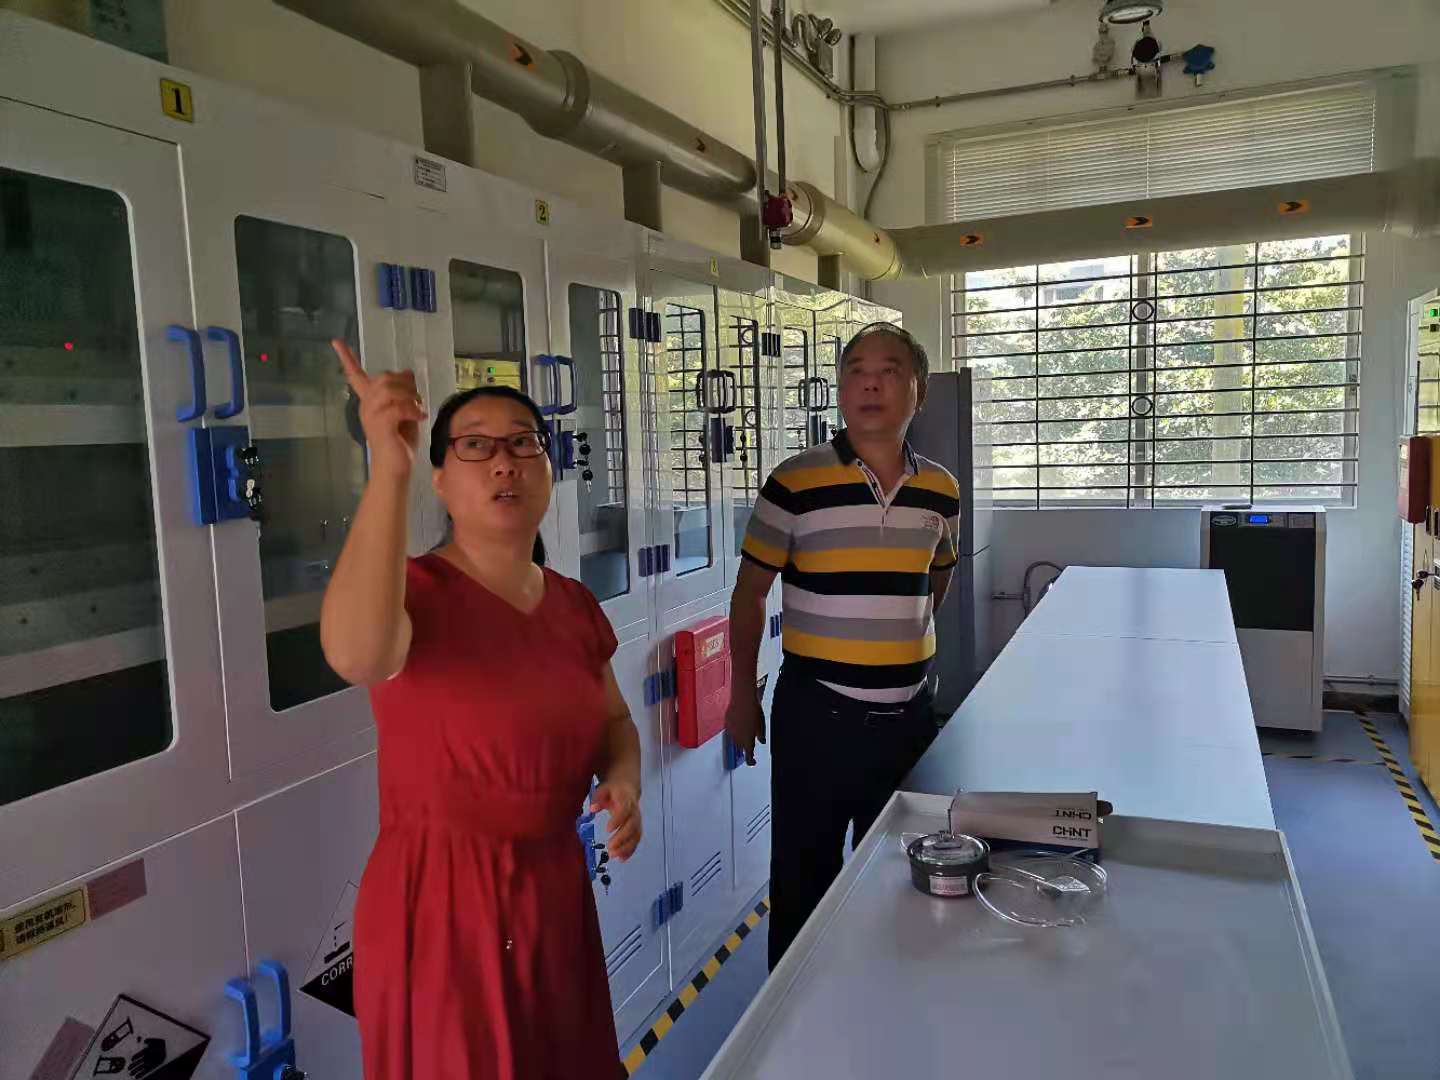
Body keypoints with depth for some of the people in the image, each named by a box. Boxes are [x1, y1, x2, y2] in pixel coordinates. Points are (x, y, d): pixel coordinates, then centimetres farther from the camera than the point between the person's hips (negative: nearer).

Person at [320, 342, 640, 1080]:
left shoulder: (573, 604, 2)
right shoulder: (417, 591, -17)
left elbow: (614, 720, 14)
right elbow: (356, 655, -41)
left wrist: (623, 782, -7)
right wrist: (389, 470, -44)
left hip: (555, 886, 6)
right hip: (441, 898, -6)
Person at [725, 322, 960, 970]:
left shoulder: (940, 491, 1)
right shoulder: (795, 484, -11)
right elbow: (750, 592, -3)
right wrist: (743, 696, -1)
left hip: (909, 713, 4)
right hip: (816, 714, -3)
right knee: (803, 876, 9)